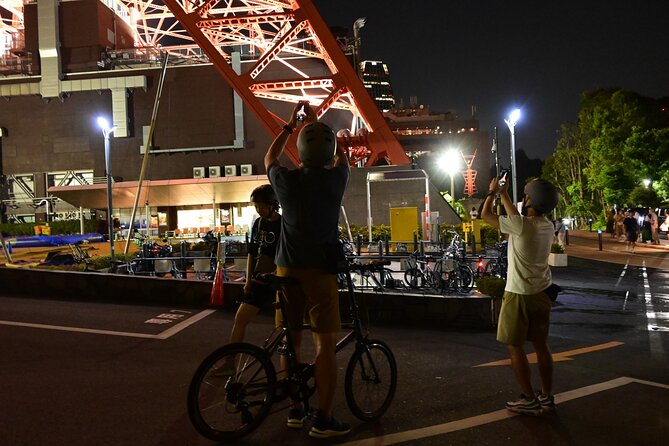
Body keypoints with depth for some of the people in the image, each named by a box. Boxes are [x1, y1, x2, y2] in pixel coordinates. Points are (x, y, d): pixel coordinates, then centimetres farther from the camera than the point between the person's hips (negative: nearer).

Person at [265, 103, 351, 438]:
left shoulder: (286, 180, -1)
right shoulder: (336, 178, -4)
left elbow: (269, 158, 23)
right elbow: (341, 156, 20)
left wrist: (290, 125, 29)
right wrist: (318, 123, 29)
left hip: (288, 268, 3)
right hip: (320, 268, -3)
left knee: (291, 338, 12)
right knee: (325, 341, 0)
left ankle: (294, 409, 23)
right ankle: (324, 419, 2)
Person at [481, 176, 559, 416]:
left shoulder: (521, 225, -20)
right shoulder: (548, 226, 2)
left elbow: (486, 214, -8)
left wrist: (492, 192, 8)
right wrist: (504, 194, 26)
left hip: (519, 295, -7)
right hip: (542, 293, 7)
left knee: (515, 347, 5)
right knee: (541, 345, 15)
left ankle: (529, 400, 10)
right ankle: (547, 397, 23)